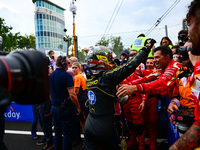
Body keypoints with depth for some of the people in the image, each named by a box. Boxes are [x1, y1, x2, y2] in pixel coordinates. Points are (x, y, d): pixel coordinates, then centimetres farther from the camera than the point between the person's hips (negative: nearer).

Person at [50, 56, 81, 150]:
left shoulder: (51, 75, 7)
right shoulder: (66, 76, -15)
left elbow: (50, 93, 15)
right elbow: (72, 95, -19)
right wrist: (78, 107, -8)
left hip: (54, 108, 7)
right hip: (65, 108, -7)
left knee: (57, 133, 18)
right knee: (67, 134, 4)